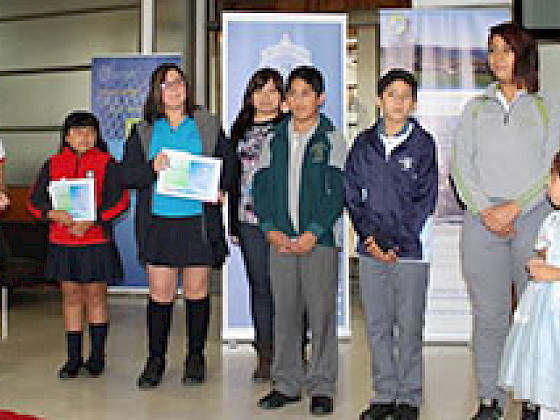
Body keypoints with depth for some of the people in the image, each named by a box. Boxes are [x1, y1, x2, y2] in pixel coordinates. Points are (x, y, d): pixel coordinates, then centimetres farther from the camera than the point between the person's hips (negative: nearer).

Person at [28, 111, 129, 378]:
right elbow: (35, 199, 6)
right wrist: (54, 214, -14)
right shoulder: (53, 165, 9)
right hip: (62, 241, 3)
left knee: (95, 295, 5)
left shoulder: (106, 164, 0)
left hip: (96, 240, -3)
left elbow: (119, 199, -9)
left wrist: (91, 221, -18)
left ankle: (97, 355, 16)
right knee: (71, 296, 8)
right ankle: (73, 358, 17)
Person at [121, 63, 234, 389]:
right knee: (160, 293, 2)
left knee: (197, 291, 6)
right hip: (158, 221, 1)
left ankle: (196, 357, 20)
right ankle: (156, 360, 16)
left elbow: (228, 164, 10)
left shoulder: (209, 126, 8)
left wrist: (219, 189, -9)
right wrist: (152, 168, -14)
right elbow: (127, 175, 5)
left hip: (199, 220, 0)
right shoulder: (143, 132, 10)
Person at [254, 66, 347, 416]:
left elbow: (337, 192, -5)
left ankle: (322, 387, 11)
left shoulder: (331, 138, 1)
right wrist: (270, 229, -4)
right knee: (285, 312, 7)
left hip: (319, 240, -3)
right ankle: (286, 383, 19)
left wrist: (313, 233, -14)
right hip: (280, 240, 3)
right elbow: (261, 186, 10)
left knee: (321, 313, 0)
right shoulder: (275, 138, 11)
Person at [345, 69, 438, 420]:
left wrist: (397, 244, -11)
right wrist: (369, 237, -6)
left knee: (409, 327, 3)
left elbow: (424, 200, -4)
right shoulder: (364, 144, 8)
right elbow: (353, 194, 7)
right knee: (377, 325, 9)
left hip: (410, 249, -3)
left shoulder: (422, 144, 0)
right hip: (372, 250, 3)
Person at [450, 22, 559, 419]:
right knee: (489, 314, 3)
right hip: (483, 219, 2)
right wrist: (485, 211, -7)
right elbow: (461, 165, 6)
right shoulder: (476, 108, 15)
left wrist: (513, 208, -12)